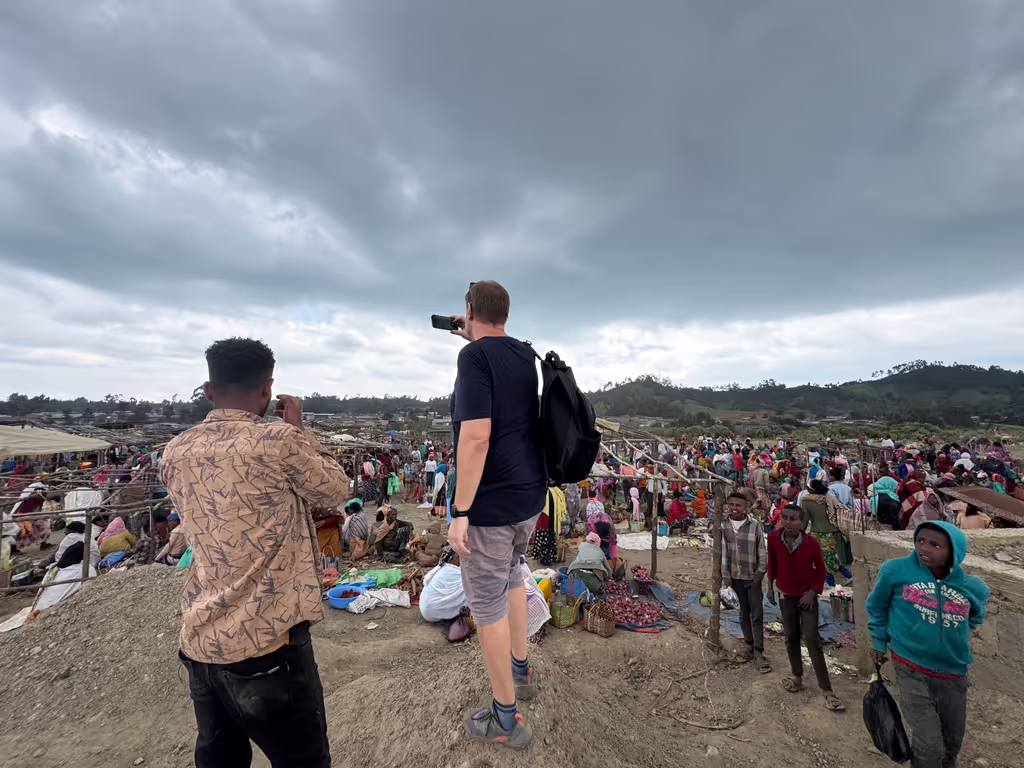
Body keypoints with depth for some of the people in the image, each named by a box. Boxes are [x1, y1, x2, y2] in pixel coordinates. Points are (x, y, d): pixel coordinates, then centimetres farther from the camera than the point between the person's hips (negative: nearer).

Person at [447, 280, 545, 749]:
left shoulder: (475, 355, -17)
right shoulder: (525, 354, 6)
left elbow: (476, 436, -26)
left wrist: (460, 511, -21)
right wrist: (474, 340, 30)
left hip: (491, 503, -8)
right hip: (530, 496, 8)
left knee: (487, 604, 8)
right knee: (510, 576, 29)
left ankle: (506, 719, 24)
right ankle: (521, 670, 44)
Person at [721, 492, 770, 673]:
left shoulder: (755, 525, -10)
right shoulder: (724, 526, -3)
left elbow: (762, 551, -4)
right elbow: (723, 551, 0)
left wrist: (760, 572, -9)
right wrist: (725, 574, -2)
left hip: (752, 576, -2)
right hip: (735, 576, 2)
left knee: (757, 615, -1)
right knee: (744, 613, 14)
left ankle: (758, 653, 5)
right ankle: (749, 645, 28)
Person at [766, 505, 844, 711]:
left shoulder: (811, 542, -21)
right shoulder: (773, 537, -16)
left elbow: (820, 569, -6)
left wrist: (813, 592, -9)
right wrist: (770, 586, 6)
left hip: (807, 595, -2)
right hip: (785, 595, 3)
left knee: (812, 639, -6)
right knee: (791, 638, 12)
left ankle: (827, 690, 6)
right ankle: (797, 678, 31)